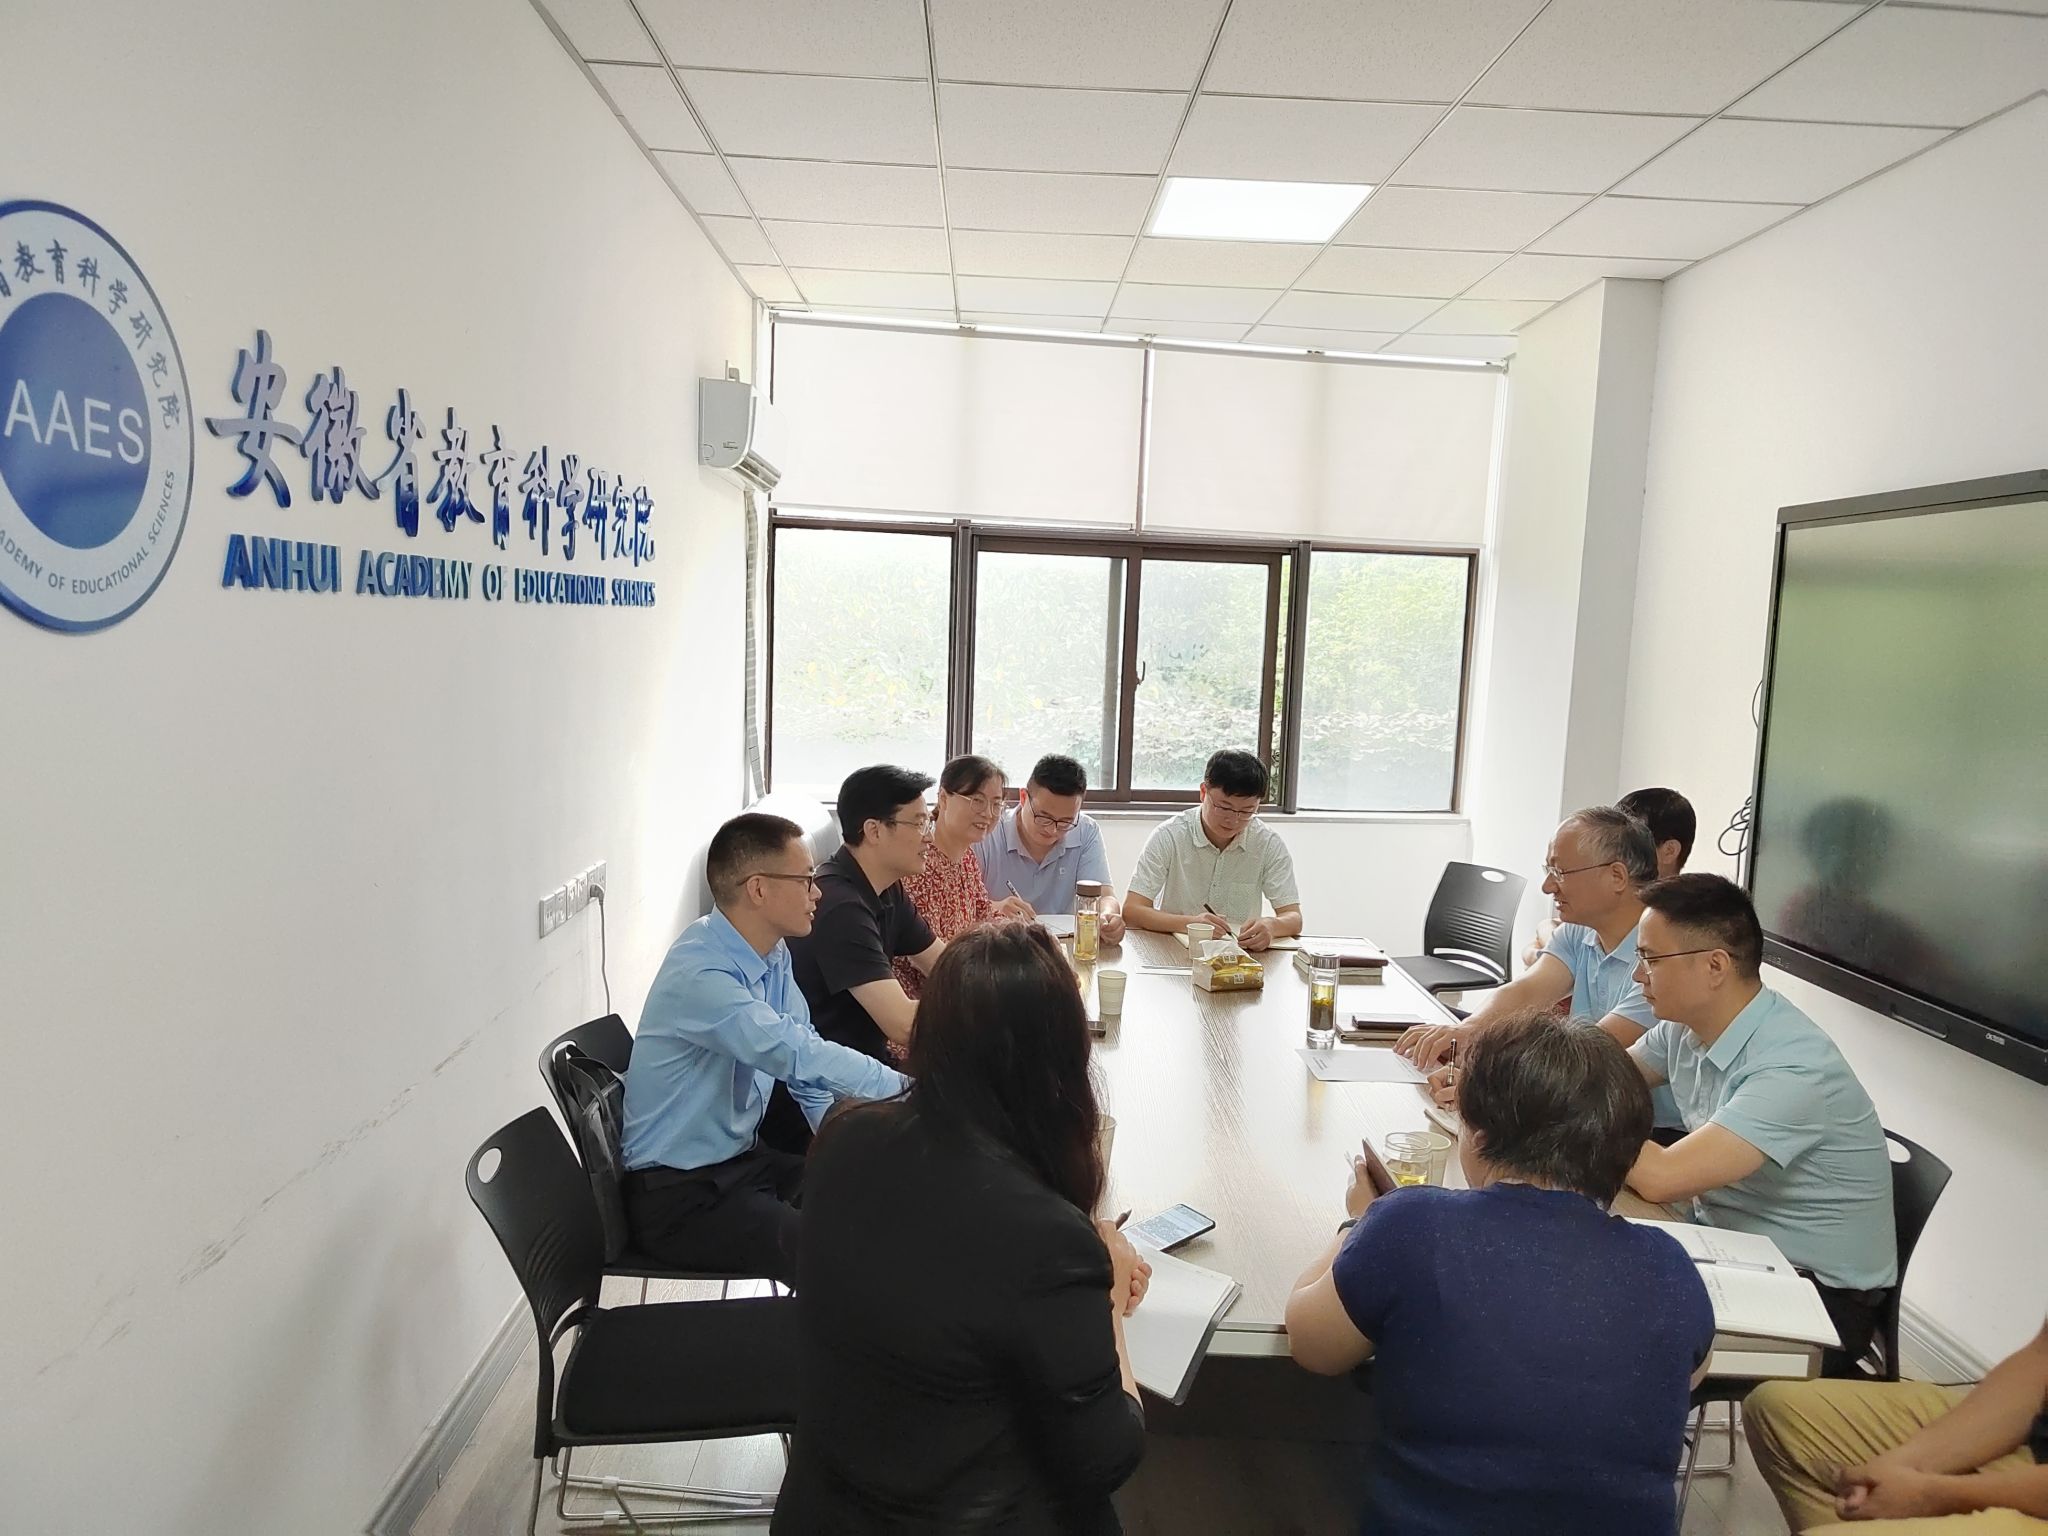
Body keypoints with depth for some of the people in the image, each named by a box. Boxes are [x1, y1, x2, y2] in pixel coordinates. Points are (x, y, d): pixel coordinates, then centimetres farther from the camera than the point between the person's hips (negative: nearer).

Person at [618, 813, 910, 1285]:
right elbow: (798, 1055, -34)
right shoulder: (699, 974, -27)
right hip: (680, 1195, -8)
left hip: (741, 1158, 8)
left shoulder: (773, 954, 0)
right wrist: (908, 1089, -31)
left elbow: (804, 1065, 3)